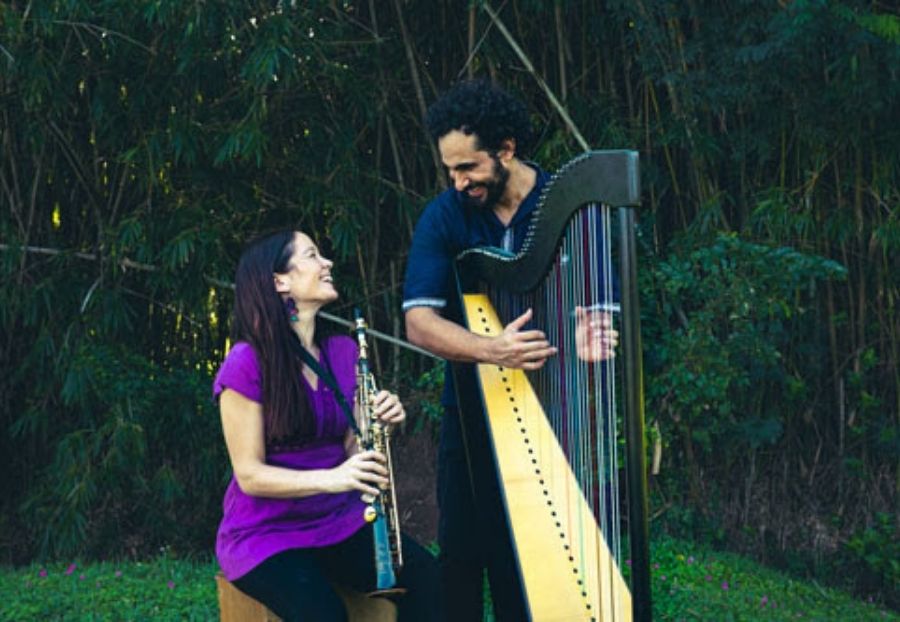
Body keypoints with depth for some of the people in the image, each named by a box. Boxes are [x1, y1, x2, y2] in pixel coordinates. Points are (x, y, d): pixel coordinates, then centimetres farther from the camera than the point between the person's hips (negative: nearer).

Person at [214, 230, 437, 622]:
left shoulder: (343, 351, 5)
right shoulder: (247, 363, -13)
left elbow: (352, 449, 6)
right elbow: (250, 475, -15)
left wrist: (379, 424, -16)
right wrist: (329, 478, -29)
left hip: (338, 521, 5)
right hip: (265, 533, -5)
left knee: (428, 579, -20)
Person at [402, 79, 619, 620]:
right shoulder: (444, 217, -2)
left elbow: (601, 306, -4)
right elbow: (420, 321, -11)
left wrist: (592, 336, -29)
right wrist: (490, 349, -29)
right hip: (473, 414, 1)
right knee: (464, 556, 2)